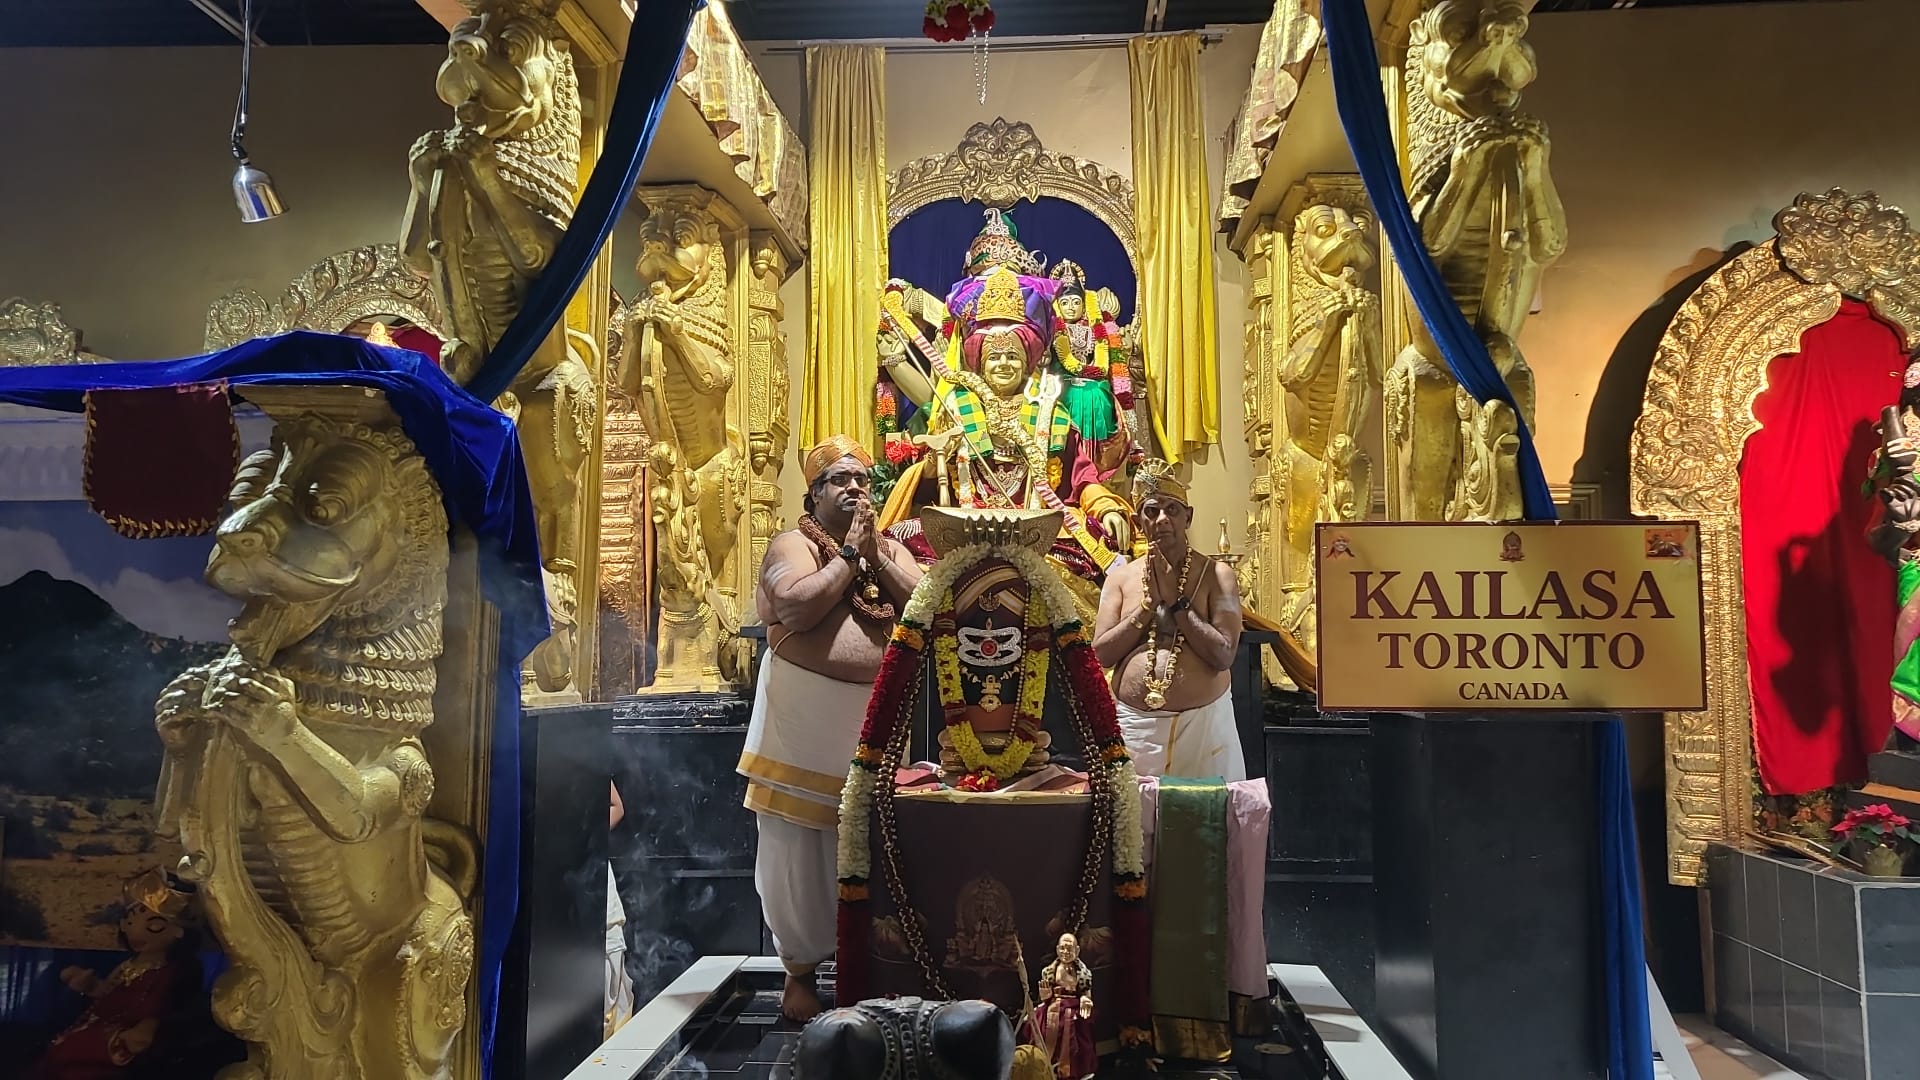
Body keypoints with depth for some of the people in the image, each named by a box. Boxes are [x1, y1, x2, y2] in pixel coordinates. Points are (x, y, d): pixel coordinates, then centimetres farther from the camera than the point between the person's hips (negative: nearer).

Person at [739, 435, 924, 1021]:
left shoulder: (890, 549, 13)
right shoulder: (793, 543, 0)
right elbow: (797, 608, -20)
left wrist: (874, 554, -7)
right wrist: (849, 552, -12)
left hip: (875, 721, 4)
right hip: (806, 725, -3)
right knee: (801, 854, 4)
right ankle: (799, 972, 20)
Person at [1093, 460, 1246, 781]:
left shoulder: (1216, 574, -1)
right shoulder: (1120, 578, 5)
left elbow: (1224, 654, -10)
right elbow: (1101, 653, -3)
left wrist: (1176, 601, -12)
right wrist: (1149, 603, -10)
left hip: (1203, 722, -1)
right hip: (1134, 722, 1)